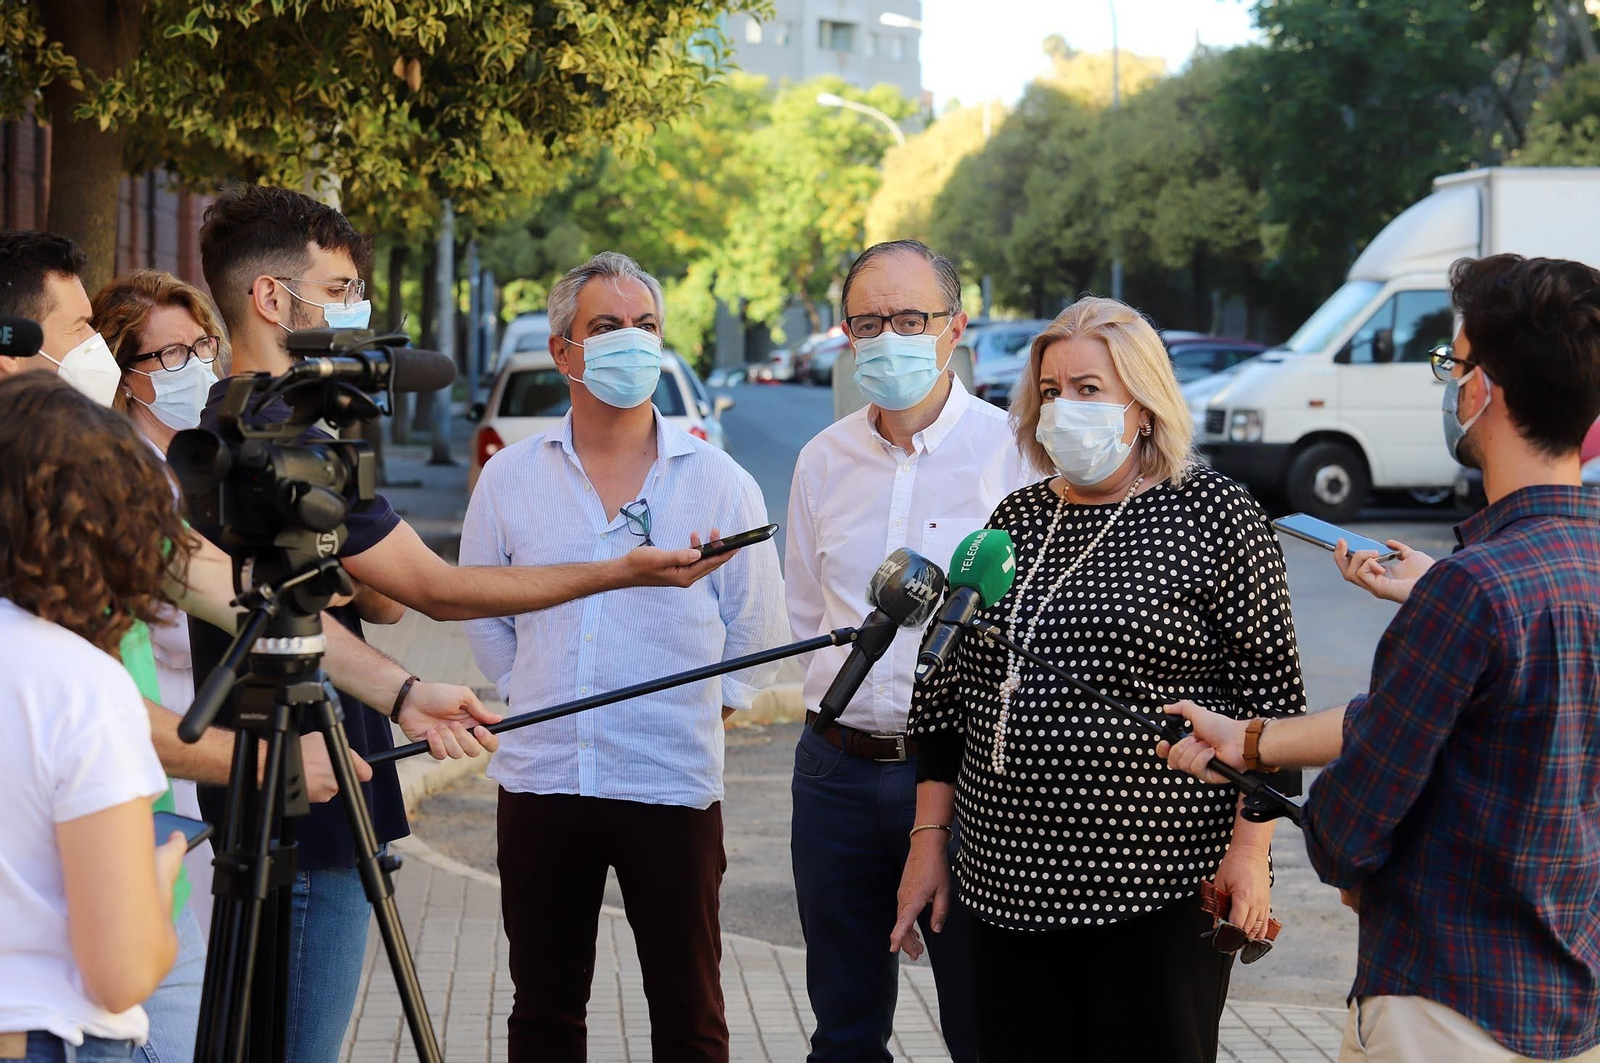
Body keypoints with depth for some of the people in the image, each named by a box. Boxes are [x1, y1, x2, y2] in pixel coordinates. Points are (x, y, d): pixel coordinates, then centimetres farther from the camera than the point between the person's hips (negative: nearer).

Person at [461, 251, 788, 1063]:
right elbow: (481, 613, 15)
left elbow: (758, 630, 8)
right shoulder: (511, 477, 5)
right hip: (541, 778, 2)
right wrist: (530, 696, 8)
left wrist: (700, 706, 3)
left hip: (674, 787, -2)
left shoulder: (718, 483, 1)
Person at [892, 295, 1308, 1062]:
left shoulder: (1214, 517, -4)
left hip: (1161, 885, -5)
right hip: (1011, 882, 5)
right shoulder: (1014, 522, 11)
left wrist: (1249, 851, -11)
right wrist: (928, 838, 12)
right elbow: (948, 694, 15)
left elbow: (1270, 694, -6)